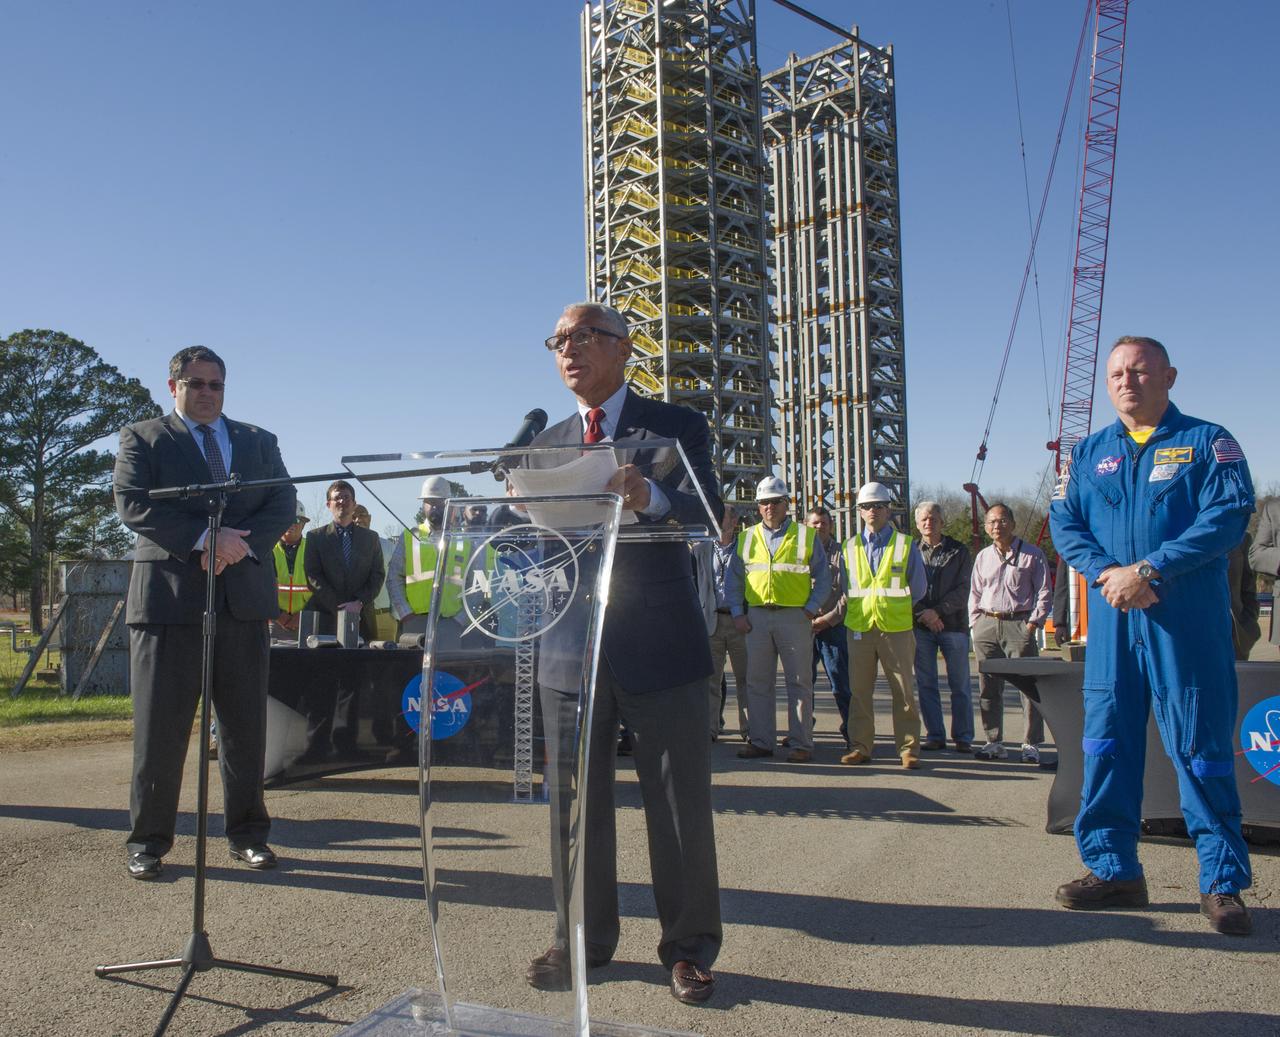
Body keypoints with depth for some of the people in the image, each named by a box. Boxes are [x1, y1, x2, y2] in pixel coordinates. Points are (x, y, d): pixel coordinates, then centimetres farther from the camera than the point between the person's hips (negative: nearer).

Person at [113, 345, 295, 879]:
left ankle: (247, 833, 18)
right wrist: (204, 537, -17)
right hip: (169, 594, -3)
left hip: (244, 596, 3)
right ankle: (148, 841, 15)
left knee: (246, 725, 7)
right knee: (160, 726, 2)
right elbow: (132, 503, -6)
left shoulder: (258, 441, 17)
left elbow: (283, 503, 6)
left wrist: (239, 543, -11)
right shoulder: (142, 437, 8)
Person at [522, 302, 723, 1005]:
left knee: (679, 806, 5)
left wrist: (650, 498, -38)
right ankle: (582, 941, 29)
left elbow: (707, 512, -17)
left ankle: (689, 948, 22)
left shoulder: (677, 427, 1)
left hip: (659, 649, -4)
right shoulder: (545, 445, 15)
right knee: (573, 804, 11)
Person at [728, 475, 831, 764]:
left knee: (799, 682, 1)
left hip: (795, 617, -3)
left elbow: (823, 577, 5)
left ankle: (801, 743, 7)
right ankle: (760, 741, 14)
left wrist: (811, 608, -6)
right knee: (757, 682, 6)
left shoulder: (806, 536, 4)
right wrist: (737, 612, 4)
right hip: (757, 617, 3)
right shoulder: (746, 538, 11)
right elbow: (733, 578, 13)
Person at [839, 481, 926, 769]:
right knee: (860, 690, 5)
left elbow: (918, 588, 9)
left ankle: (908, 748, 7)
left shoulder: (905, 543, 5)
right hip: (859, 627, 2)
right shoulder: (850, 547, 12)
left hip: (897, 627, -2)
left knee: (903, 691, 0)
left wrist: (894, 606, 7)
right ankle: (860, 746, 13)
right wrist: (858, 609, 9)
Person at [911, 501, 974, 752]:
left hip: (953, 624, -1)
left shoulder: (958, 551, 6)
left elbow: (962, 591, -1)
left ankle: (963, 737, 9)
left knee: (960, 684, 1)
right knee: (925, 684, 3)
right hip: (920, 627, 1)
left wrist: (937, 611, -12)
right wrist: (923, 614, -10)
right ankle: (934, 736, 12)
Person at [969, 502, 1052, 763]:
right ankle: (994, 742, 14)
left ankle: (1031, 744, 2)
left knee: (1028, 686, -5)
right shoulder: (982, 557, 15)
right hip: (986, 625, 4)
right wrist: (975, 624, 10)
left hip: (1019, 625, -4)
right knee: (988, 688, 5)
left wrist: (1034, 622, -7)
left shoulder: (1032, 554, 3)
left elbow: (1045, 592, 2)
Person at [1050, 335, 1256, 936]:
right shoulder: (1087, 453, 15)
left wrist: (1150, 571, -18)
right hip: (1111, 621, 4)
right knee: (1106, 744, 6)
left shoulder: (1207, 442, 3)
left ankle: (1222, 884, 14)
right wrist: (1107, 573, -12)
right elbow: (1063, 523, 7)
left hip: (1189, 620, -4)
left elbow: (1229, 515, -10)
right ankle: (1114, 870, 19)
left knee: (1201, 750, 1)